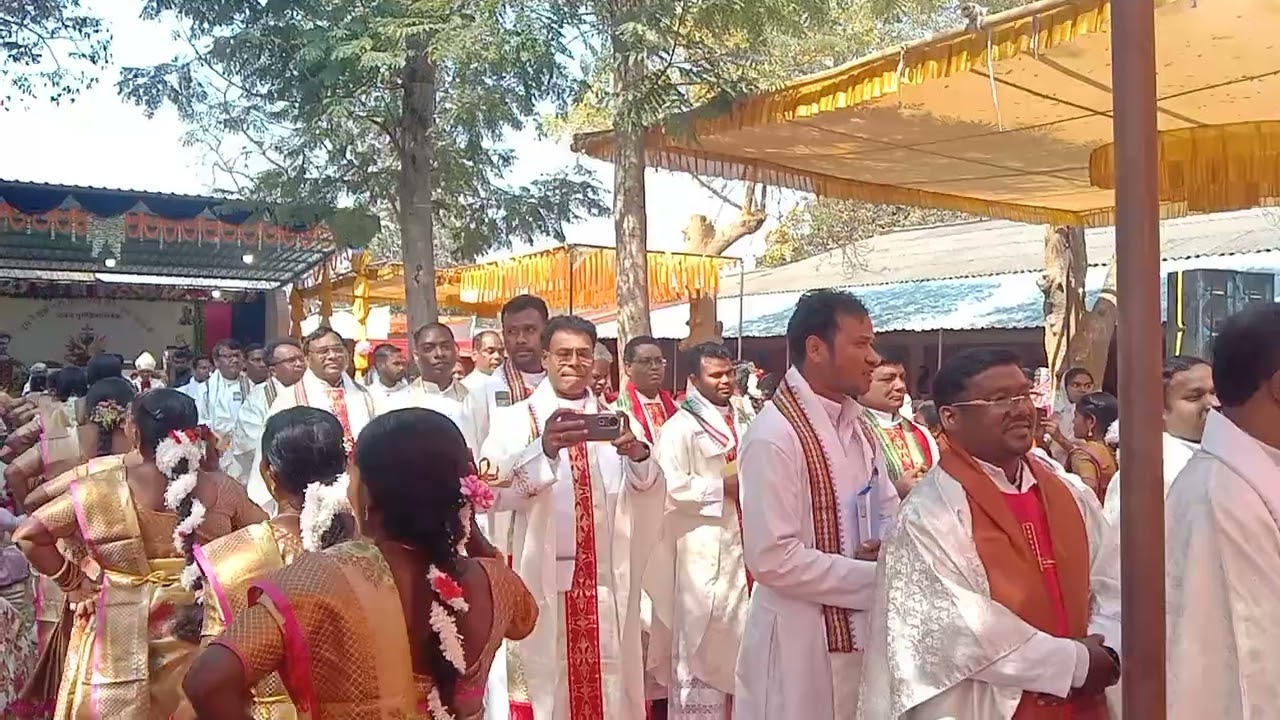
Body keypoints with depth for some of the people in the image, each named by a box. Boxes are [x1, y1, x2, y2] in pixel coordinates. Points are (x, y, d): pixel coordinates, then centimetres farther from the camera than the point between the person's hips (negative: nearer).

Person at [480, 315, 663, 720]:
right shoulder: (516, 420, -2)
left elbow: (648, 493, 3)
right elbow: (493, 493, -16)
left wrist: (638, 455, -19)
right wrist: (544, 448, -33)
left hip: (606, 580, 3)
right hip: (542, 579, -3)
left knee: (609, 684, 10)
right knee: (544, 681, 5)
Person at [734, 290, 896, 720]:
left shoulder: (857, 423, 7)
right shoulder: (774, 436, -21)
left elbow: (887, 508, 16)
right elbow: (773, 558, -24)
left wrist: (888, 547, -6)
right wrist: (875, 577, -19)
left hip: (861, 627, 8)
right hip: (801, 636, -8)